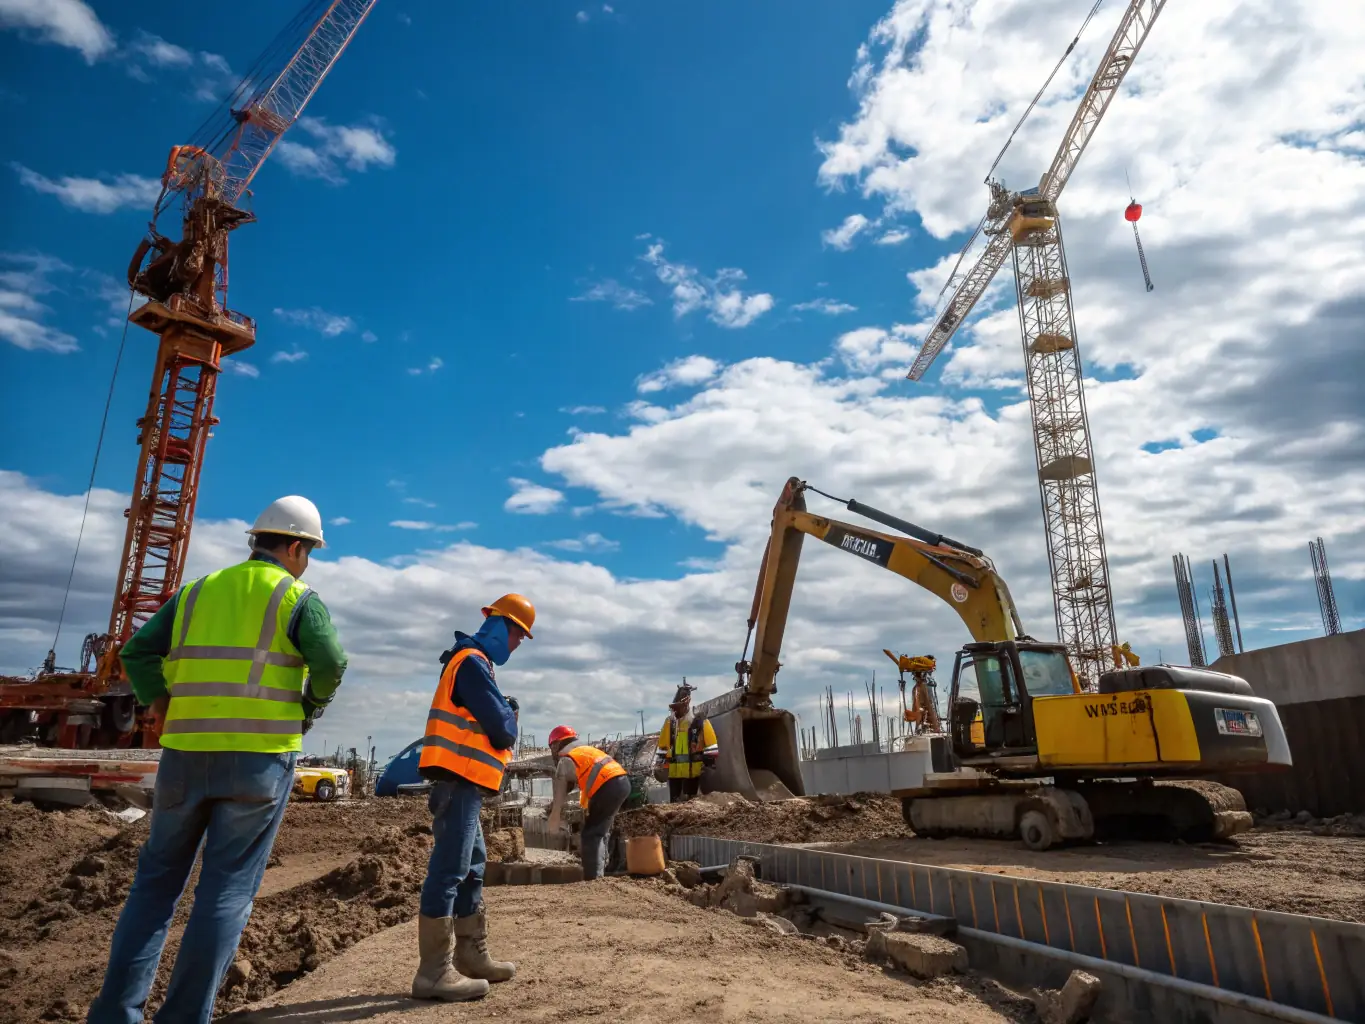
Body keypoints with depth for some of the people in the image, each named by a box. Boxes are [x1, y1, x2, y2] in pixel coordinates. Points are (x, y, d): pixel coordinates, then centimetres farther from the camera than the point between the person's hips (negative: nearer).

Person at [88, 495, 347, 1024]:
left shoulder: (198, 590, 13)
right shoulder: (297, 597, -2)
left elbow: (137, 652, 8)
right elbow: (331, 663, -15)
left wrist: (162, 707, 13)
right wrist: (310, 705, 3)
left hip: (186, 754, 4)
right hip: (259, 759, -4)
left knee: (157, 879, 16)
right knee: (228, 888, 4)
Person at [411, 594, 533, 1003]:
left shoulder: (473, 664, 19)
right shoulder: (473, 663, -15)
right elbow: (501, 728, -18)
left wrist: (505, 715, 1)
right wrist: (511, 718, 2)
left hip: (463, 784, 11)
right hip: (458, 783, -11)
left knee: (471, 869, 16)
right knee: (449, 871, -9)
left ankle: (472, 956, 25)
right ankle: (433, 972, -4)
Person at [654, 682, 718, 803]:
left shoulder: (700, 722, -5)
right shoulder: (670, 722, 8)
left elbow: (711, 745, -5)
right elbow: (663, 746, 14)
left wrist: (709, 764, -9)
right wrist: (659, 765, 12)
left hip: (692, 770, -4)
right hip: (674, 770, 4)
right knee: (674, 801, 9)